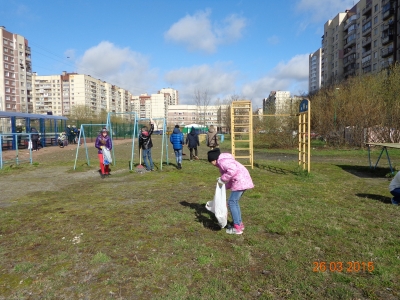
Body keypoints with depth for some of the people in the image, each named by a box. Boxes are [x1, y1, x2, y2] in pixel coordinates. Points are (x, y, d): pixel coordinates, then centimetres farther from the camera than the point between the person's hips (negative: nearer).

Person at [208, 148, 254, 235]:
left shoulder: (222, 161, -13)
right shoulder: (223, 160, 20)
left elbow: (233, 170, -29)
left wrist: (222, 179, -19)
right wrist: (225, 186, 21)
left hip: (240, 181, -10)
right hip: (242, 181, 10)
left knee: (231, 202, -4)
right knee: (234, 202, 18)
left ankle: (237, 228, 1)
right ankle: (240, 224, 27)